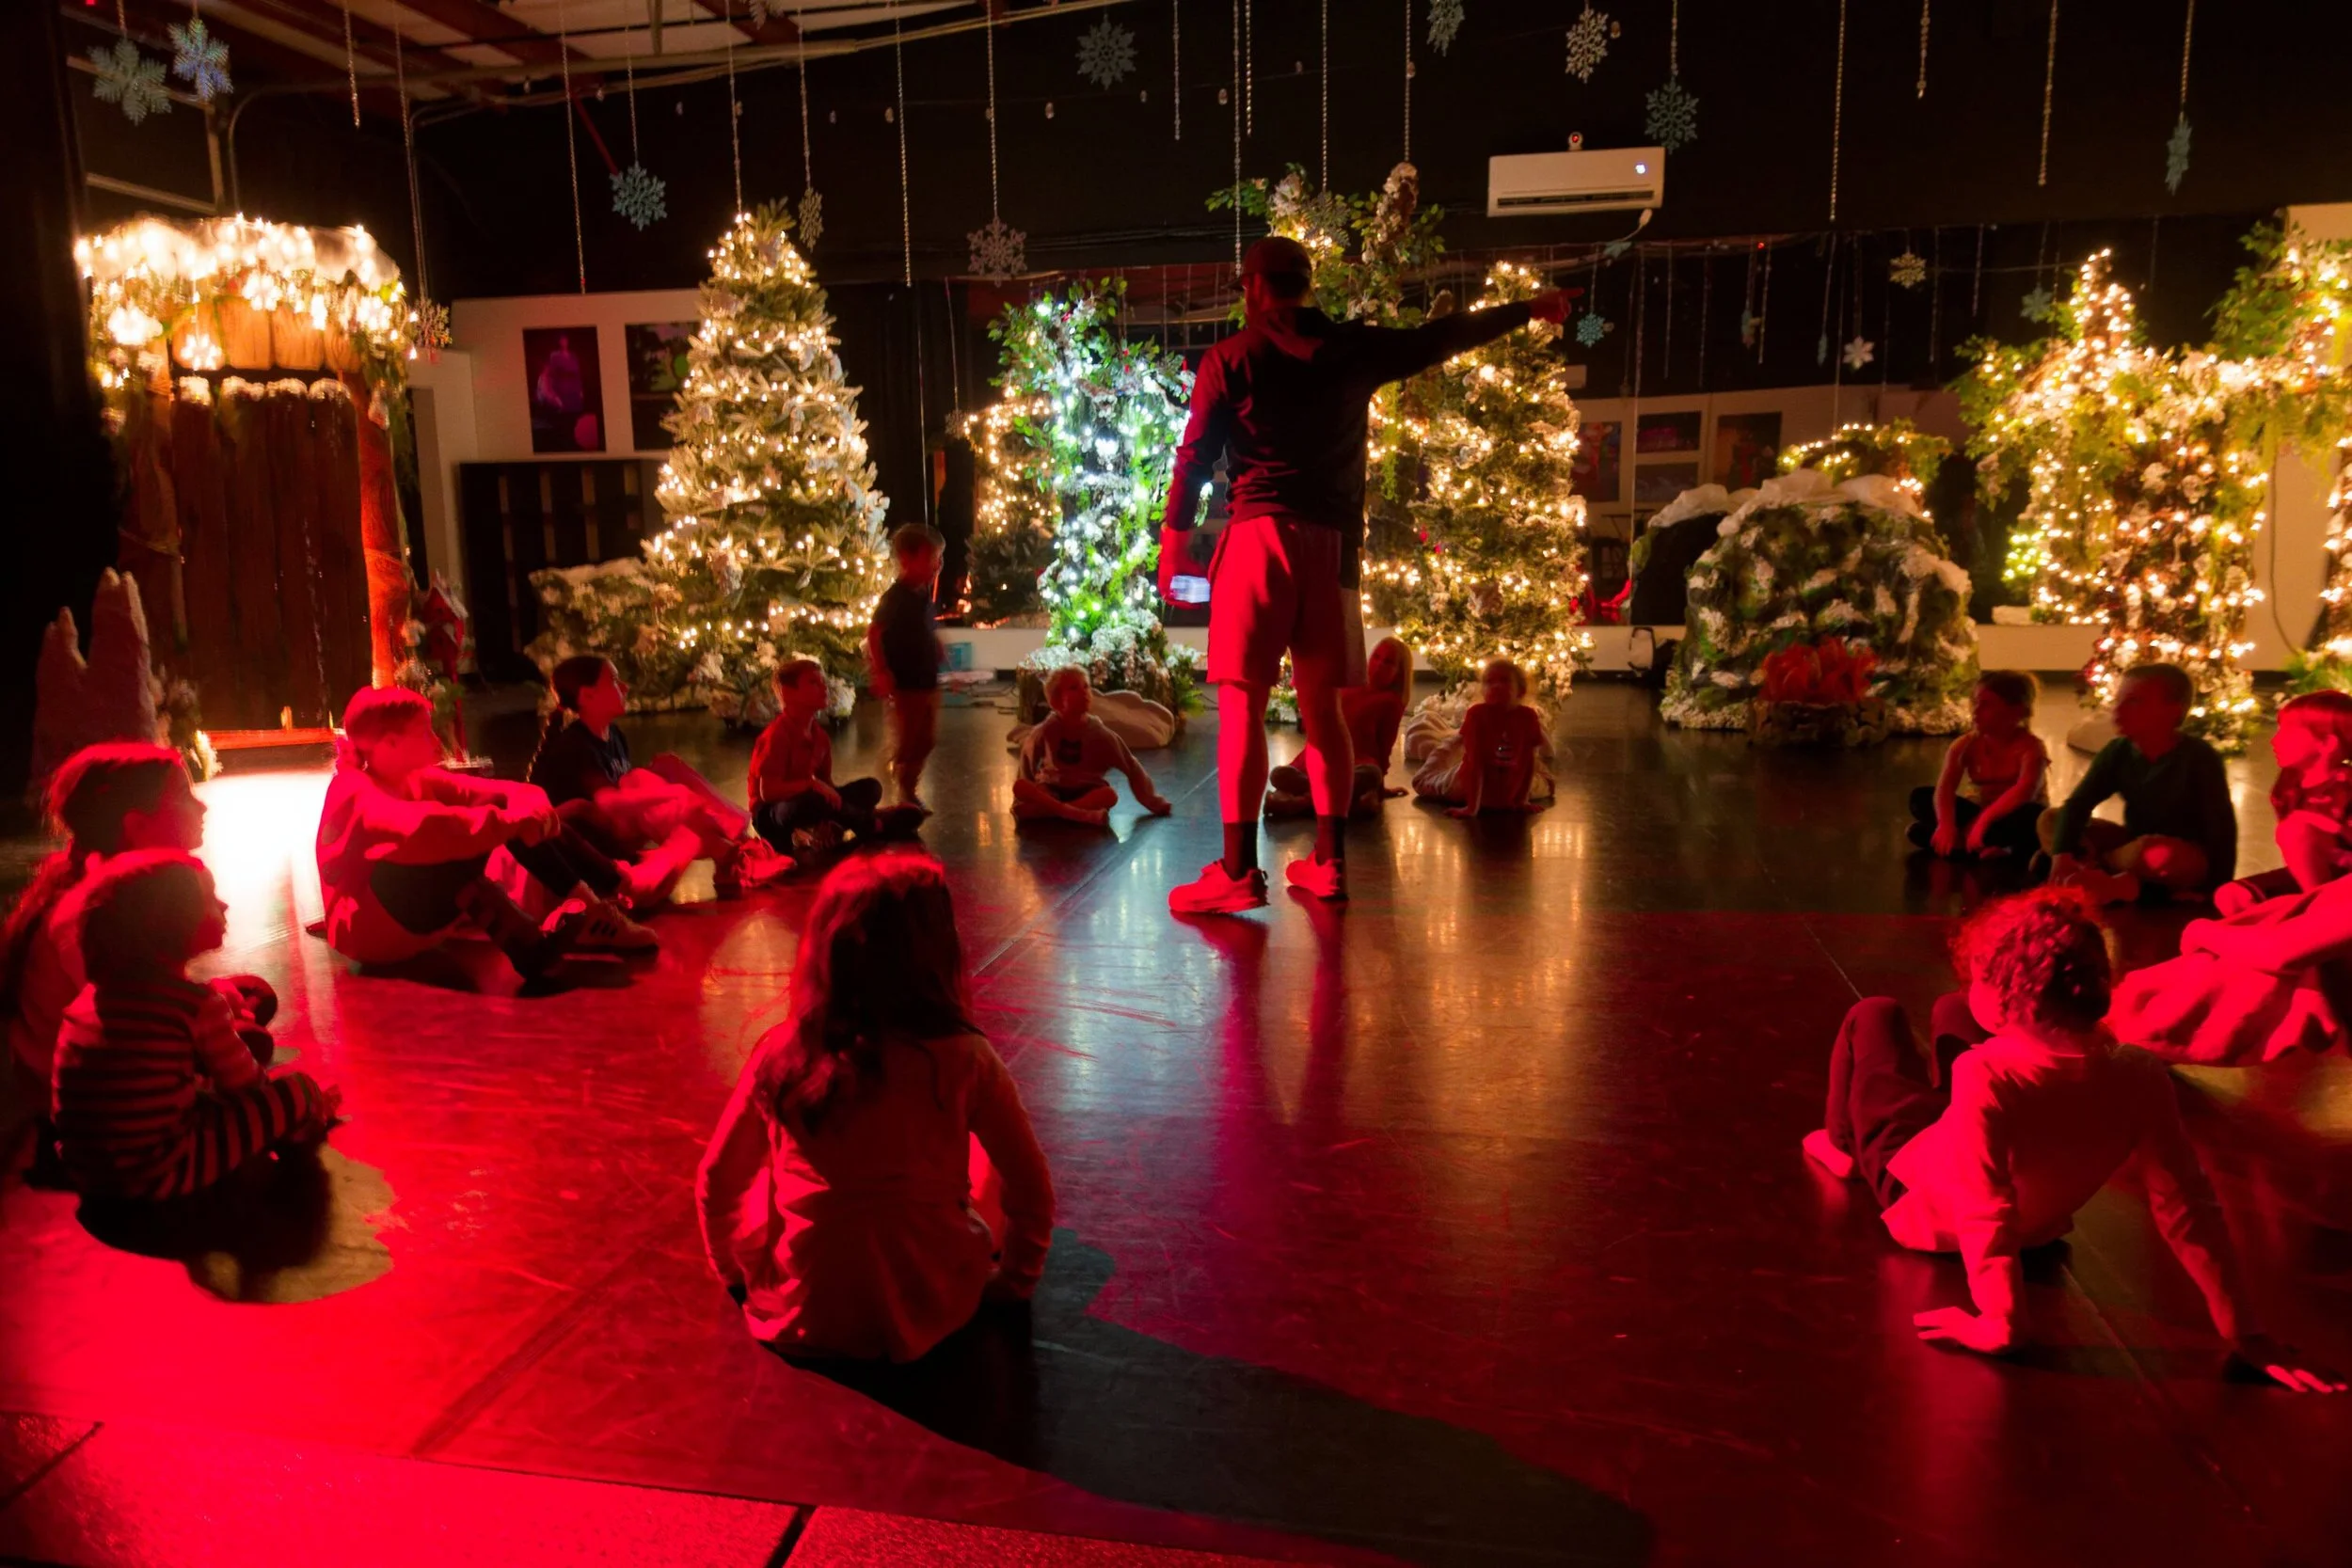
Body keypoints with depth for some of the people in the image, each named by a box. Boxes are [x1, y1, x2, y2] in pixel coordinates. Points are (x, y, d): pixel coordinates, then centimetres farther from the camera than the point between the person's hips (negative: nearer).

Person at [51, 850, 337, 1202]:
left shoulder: (96, 991, 6)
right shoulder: (198, 1005, -15)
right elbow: (245, 1085, -4)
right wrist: (309, 1105, 15)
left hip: (87, 1173, 9)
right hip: (160, 1173, -8)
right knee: (297, 1090, -2)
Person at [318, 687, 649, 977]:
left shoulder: (416, 780, 7)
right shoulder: (354, 791, -18)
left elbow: (495, 792, -4)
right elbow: (421, 826, -38)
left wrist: (529, 804, -27)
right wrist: (511, 821, -40)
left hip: (421, 917, 8)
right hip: (365, 927, -8)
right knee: (452, 841, -32)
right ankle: (531, 944, -37)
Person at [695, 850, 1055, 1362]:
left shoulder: (780, 1055, -13)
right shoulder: (964, 1060, -17)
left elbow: (717, 1182, 0)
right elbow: (1031, 1189, -7)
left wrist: (737, 1275, 18)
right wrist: (1014, 1280, 11)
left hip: (801, 1323, 1)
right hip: (932, 1315, -1)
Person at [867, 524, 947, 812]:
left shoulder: (924, 595, 8)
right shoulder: (895, 597, -16)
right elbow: (873, 635, -22)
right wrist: (882, 674, -25)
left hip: (927, 682, 8)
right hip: (905, 685, -8)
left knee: (925, 741, 15)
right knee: (907, 743, 1)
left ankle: (910, 792, 28)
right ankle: (905, 797, 13)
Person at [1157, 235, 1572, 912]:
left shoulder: (1231, 359, 2)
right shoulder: (1354, 347, 10)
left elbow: (1194, 458, -2)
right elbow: (1442, 336, 21)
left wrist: (1174, 544, 4)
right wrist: (1527, 310, 35)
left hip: (1260, 535, -4)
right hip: (1334, 542, 4)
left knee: (1241, 703, -5)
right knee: (1322, 706, 11)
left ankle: (1238, 871, -10)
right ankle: (1328, 862, 15)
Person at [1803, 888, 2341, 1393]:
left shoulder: (1986, 1078, -44)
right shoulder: (2140, 1078, -29)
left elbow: (1986, 1218, -44)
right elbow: (2187, 1205, -24)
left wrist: (2002, 1325, -31)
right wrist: (2243, 1331, -15)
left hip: (1919, 1197, -4)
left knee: (1873, 1015, 17)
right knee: (1950, 1012, 25)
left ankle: (1842, 1146, 41)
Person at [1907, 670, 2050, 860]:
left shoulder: (2030, 747, -18)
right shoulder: (1967, 745, -7)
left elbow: (2025, 791, -37)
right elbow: (1945, 787, -23)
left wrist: (1984, 820, -50)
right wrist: (1946, 824, -43)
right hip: (1981, 814, 4)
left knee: (2033, 817, -38)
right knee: (1921, 797, -17)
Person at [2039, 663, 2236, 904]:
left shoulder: (2199, 758, -19)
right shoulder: (2118, 752, -5)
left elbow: (2222, 828, -20)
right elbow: (2077, 804, -12)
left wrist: (2219, 889, -25)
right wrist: (2061, 854, -28)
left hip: (2188, 865, -6)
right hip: (2136, 849, 6)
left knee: (2159, 851, -41)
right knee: (2050, 819, -8)